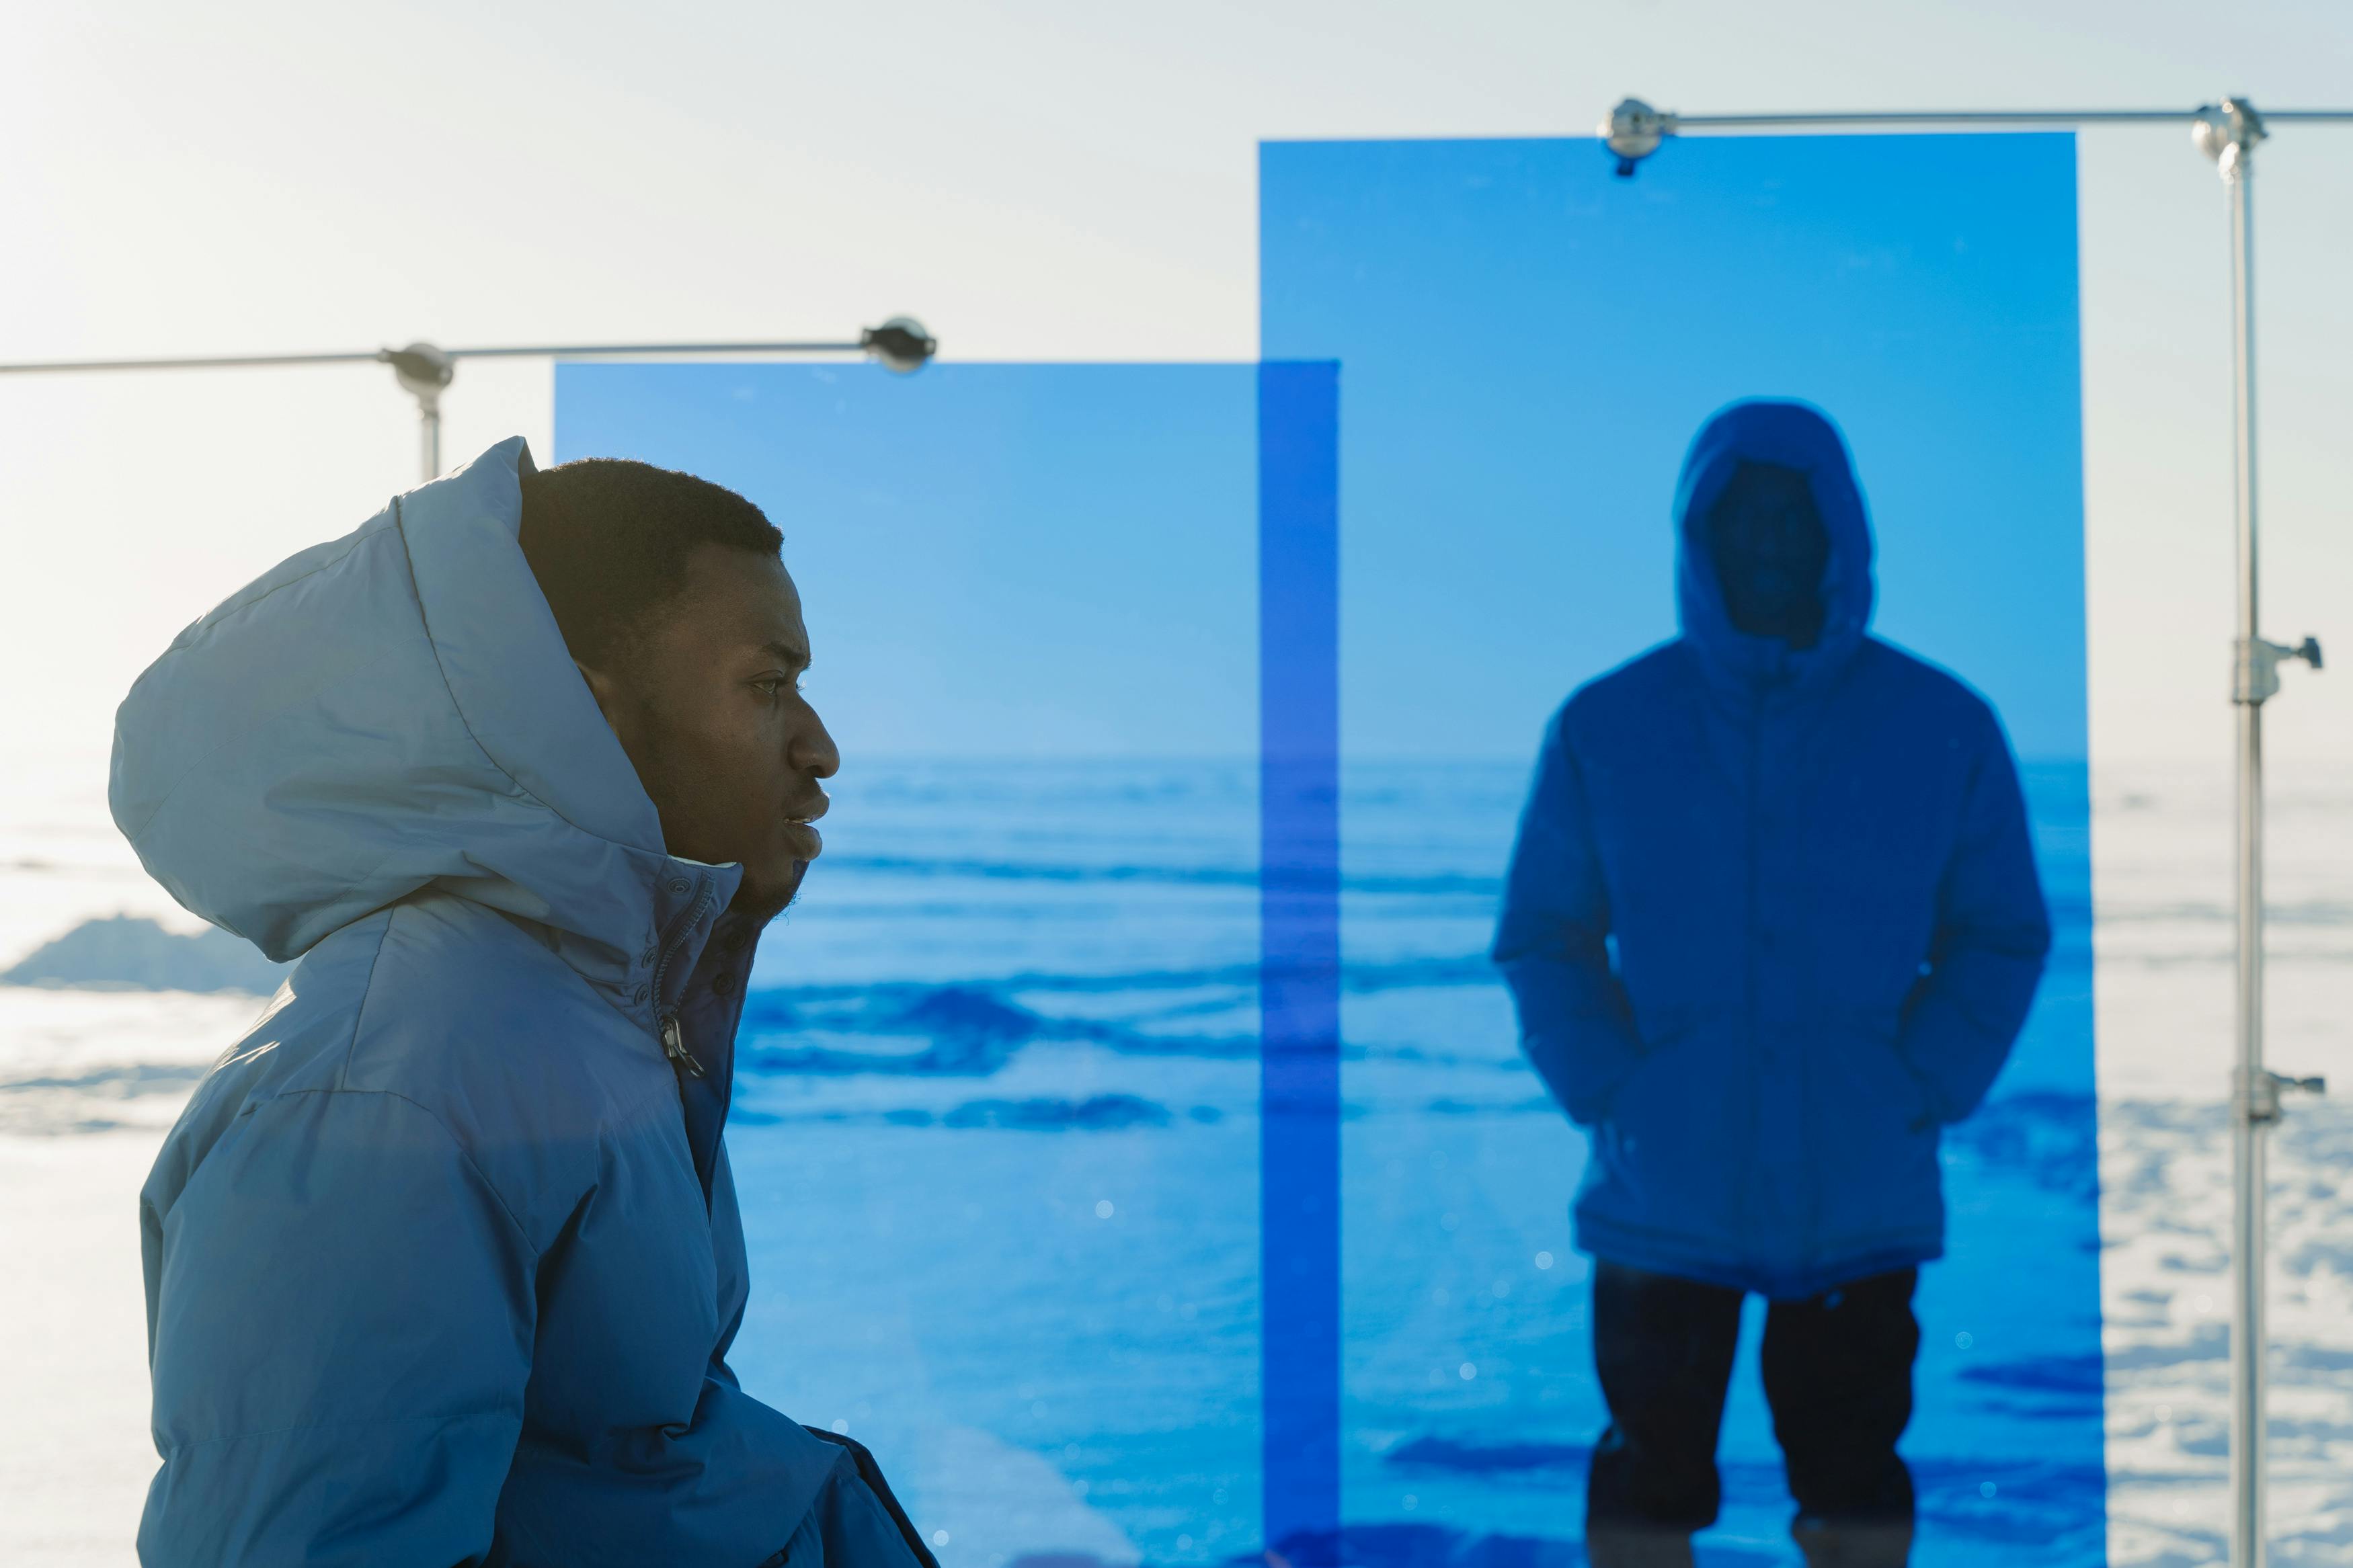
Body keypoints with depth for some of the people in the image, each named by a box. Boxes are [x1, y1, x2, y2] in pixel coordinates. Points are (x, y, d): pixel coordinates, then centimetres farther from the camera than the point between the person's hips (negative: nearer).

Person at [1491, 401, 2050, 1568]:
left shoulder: (1943, 728, 1)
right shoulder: (1606, 729, 0)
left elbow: (2002, 936, 7)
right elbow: (1544, 940, 5)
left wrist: (1921, 1096, -5)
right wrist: (1606, 1092, -7)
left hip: (1862, 1196, 1)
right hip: (1661, 1194, 0)